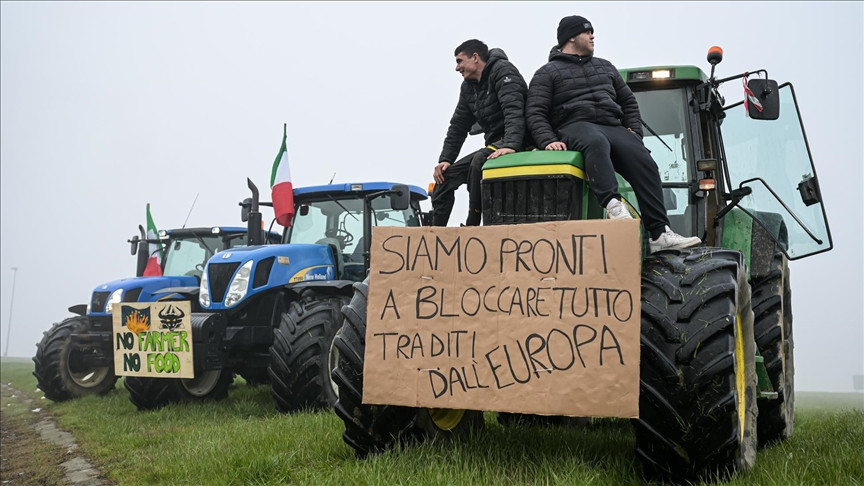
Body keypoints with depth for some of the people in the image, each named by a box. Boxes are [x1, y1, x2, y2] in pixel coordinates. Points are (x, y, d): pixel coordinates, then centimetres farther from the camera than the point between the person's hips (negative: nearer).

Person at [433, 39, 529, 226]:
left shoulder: (502, 71, -10)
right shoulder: (468, 86, 16)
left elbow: (514, 111, -24)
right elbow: (458, 126, 16)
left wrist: (510, 146, -38)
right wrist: (445, 159, 5)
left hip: (516, 140, -9)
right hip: (494, 144, 9)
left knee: (479, 161, -34)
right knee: (445, 175, 0)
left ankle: (472, 226, -27)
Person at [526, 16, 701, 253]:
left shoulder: (605, 67, 30)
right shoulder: (547, 73, 12)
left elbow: (629, 102, 30)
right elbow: (535, 113, 1)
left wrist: (634, 132, 12)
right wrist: (548, 141, -17)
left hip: (613, 127, 5)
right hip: (574, 127, -5)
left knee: (644, 162, -22)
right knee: (595, 142, -41)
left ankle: (659, 234, -29)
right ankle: (613, 205, -57)